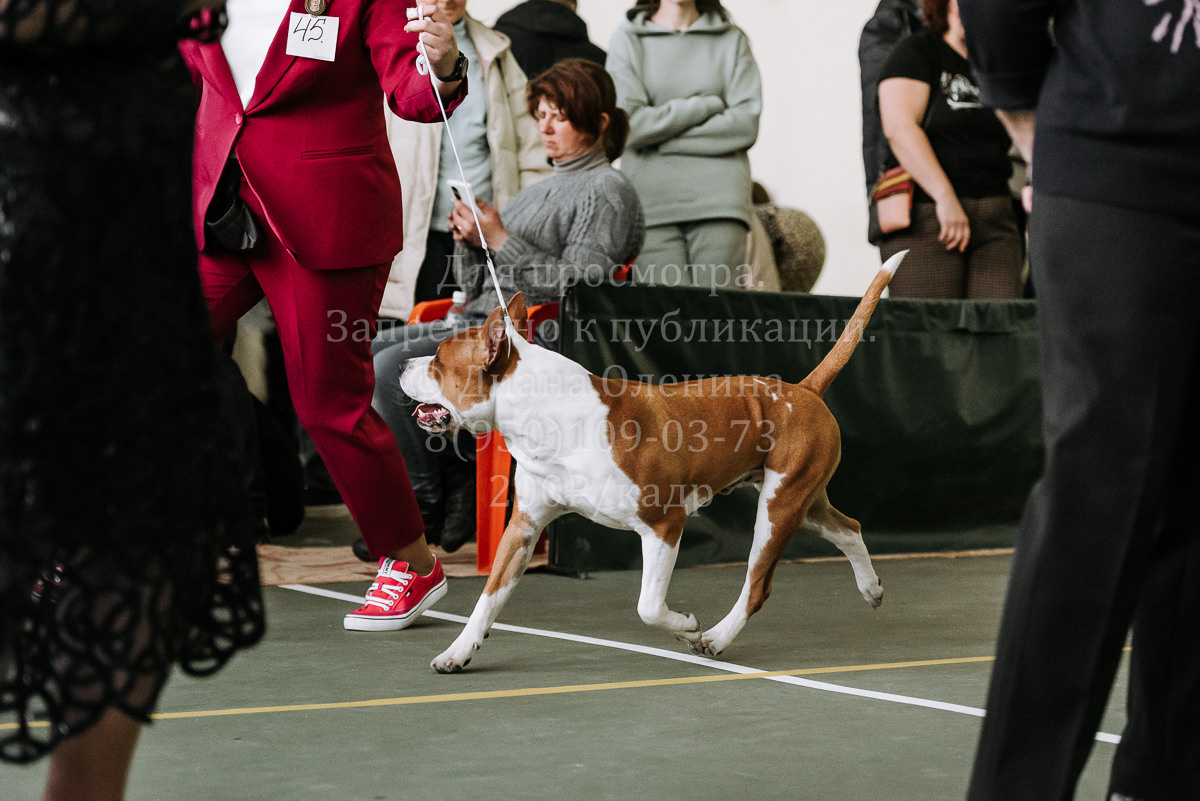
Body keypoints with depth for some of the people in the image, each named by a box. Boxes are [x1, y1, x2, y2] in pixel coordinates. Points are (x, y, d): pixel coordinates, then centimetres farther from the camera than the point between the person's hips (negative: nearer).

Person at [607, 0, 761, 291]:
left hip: (719, 201, 0)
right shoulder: (627, 41, 12)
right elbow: (628, 125, -3)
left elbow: (747, 123, 1)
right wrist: (708, 106, -1)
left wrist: (663, 137, -2)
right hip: (652, 199, 0)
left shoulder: (732, 40, 14)